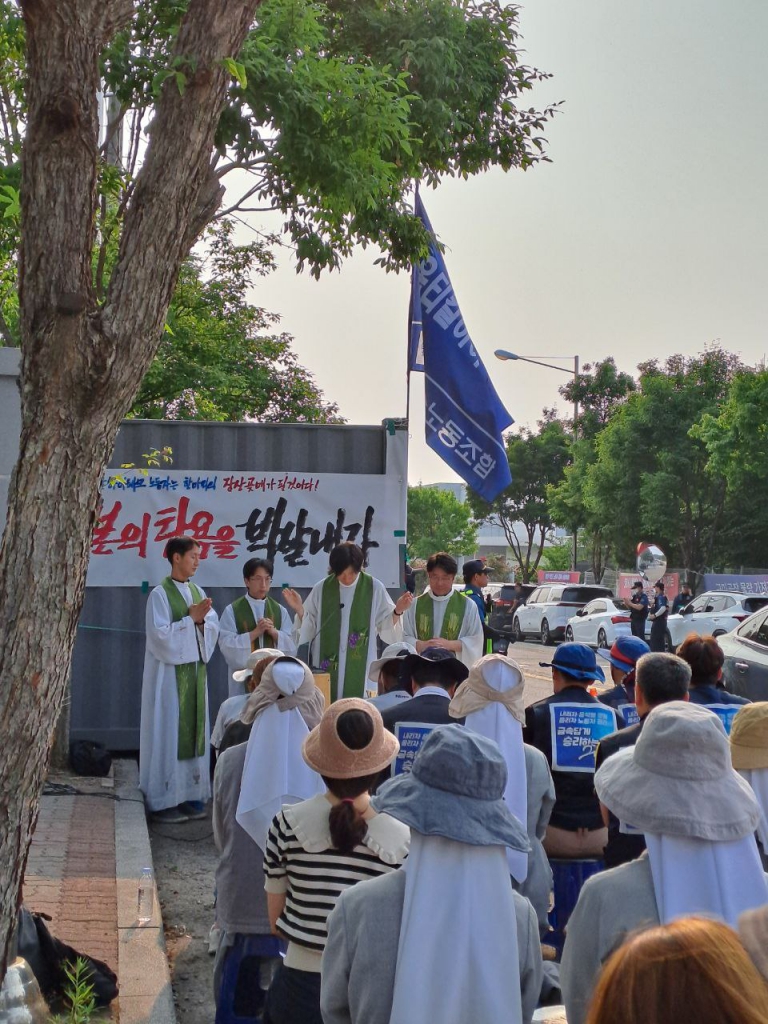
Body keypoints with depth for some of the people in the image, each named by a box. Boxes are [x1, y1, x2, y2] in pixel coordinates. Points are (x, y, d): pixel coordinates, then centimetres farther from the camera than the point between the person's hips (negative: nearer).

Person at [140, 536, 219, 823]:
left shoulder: (198, 592, 10)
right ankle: (164, 800, 4)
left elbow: (213, 629, 6)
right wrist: (191, 618, -15)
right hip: (169, 673, -6)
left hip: (195, 670, 6)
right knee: (169, 732, -3)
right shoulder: (160, 594, -9)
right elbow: (161, 634, -16)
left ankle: (190, 793, 15)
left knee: (194, 729, 7)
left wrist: (201, 620, -13)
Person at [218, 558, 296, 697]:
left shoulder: (280, 610, 8)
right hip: (244, 678, -2)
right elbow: (227, 646, -9)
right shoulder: (232, 610, -1)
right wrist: (255, 633, -16)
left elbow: (291, 647, 4)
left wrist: (274, 632, -12)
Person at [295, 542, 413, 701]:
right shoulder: (321, 589, 2)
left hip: (359, 669, -1)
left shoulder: (375, 588, -2)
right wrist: (299, 610, -11)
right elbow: (308, 628, 5)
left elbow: (386, 627, 0)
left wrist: (397, 611, -16)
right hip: (327, 667, 1)